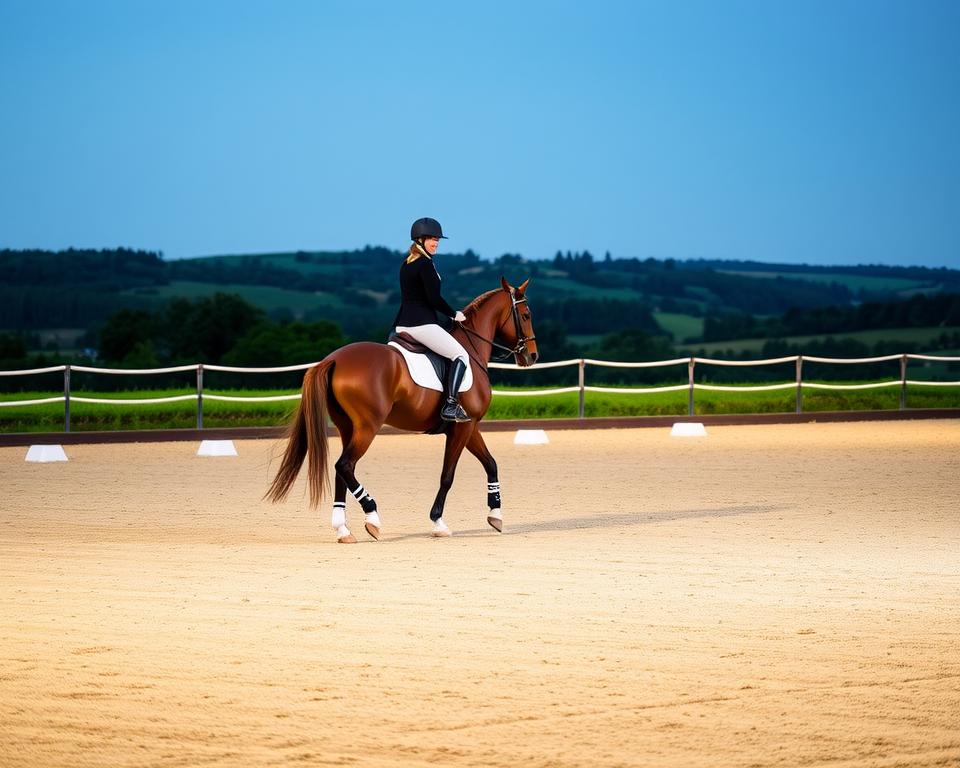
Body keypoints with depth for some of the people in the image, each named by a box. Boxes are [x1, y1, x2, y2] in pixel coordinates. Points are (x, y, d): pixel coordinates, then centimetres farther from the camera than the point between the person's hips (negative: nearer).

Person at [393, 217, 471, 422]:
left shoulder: (406, 264, 16)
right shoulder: (425, 263, -12)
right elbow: (434, 298, -16)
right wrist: (454, 314, -2)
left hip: (402, 325, 9)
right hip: (422, 324, -9)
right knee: (461, 355, -6)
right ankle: (450, 406, -19)